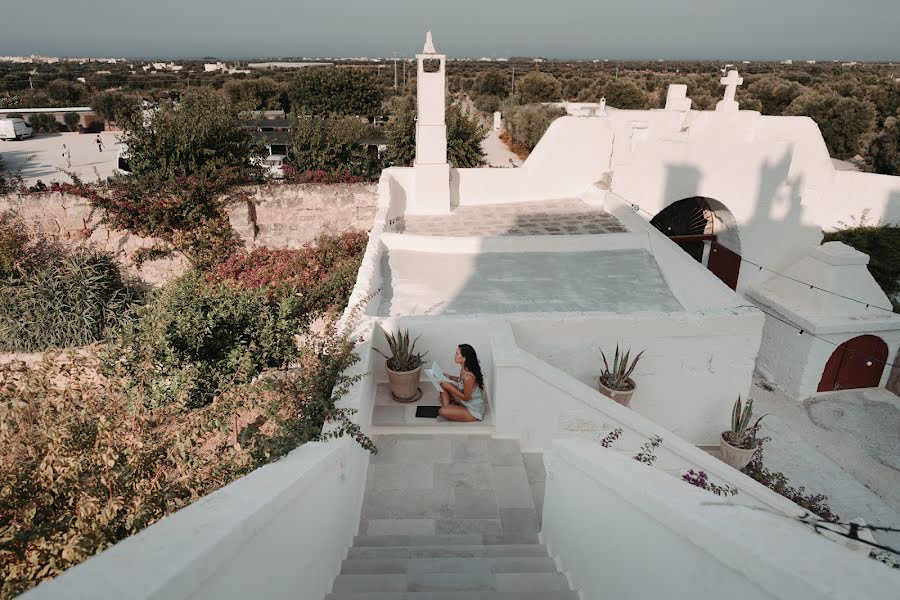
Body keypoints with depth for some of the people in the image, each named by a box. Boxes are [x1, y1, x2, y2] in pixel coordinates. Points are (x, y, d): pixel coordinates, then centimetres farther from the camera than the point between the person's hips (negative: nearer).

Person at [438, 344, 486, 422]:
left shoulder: (468, 376, -34)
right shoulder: (464, 368, -7)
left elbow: (466, 397, -22)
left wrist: (450, 387, -18)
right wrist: (450, 377, 2)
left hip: (473, 411, -9)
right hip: (466, 402, 9)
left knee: (442, 411, -21)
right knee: (443, 384, 7)